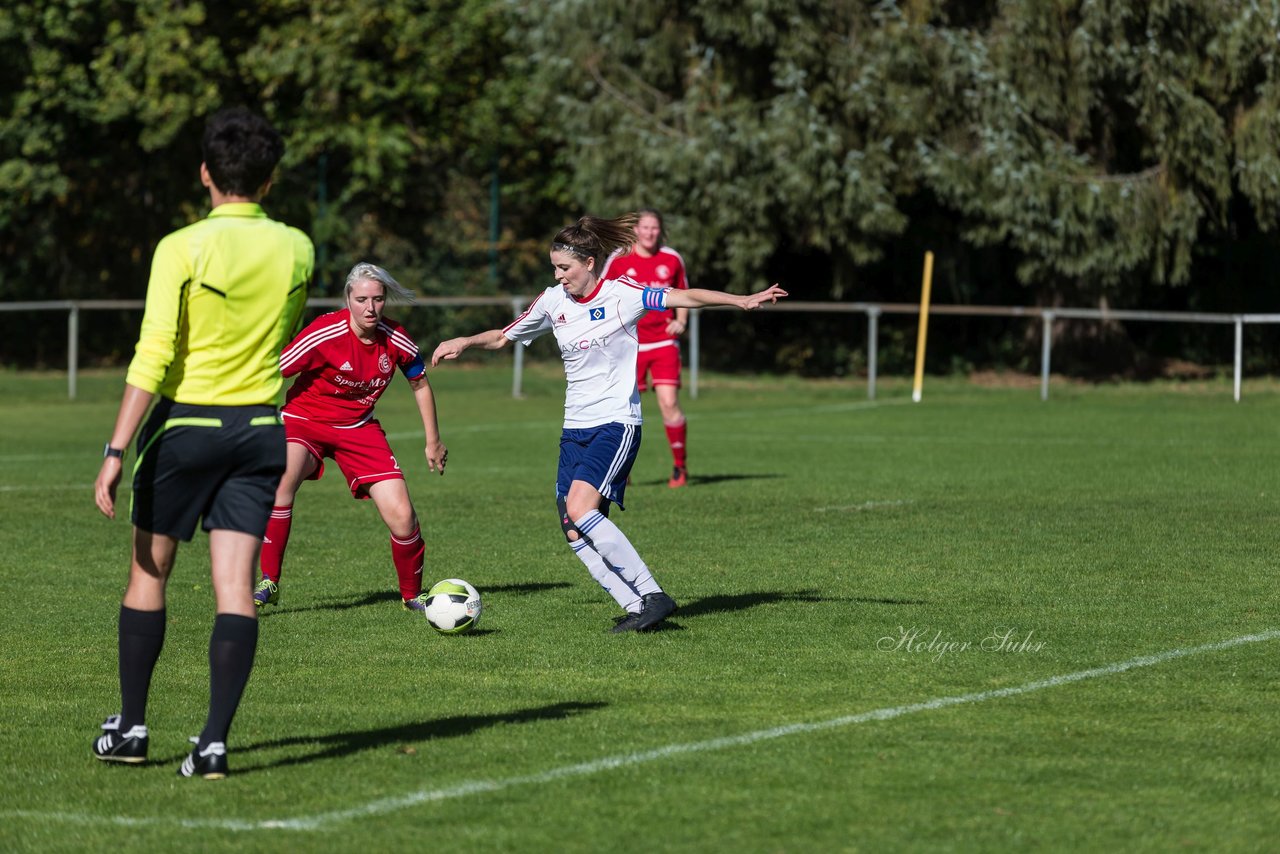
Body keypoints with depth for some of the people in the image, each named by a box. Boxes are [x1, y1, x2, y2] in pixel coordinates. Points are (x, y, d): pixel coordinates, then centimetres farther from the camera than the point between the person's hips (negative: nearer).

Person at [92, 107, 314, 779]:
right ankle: (214, 741, -9)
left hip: (186, 423, -3)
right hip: (261, 427, 3)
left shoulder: (182, 248, -12)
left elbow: (153, 358, -17)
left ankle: (131, 726, 20)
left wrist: (115, 453, -17)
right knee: (235, 587, -1)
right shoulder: (297, 250, 2)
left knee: (148, 573, 13)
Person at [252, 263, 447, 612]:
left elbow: (420, 385, 9)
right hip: (305, 419, -3)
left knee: (402, 515, -9)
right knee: (284, 475, -36)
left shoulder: (395, 340, -10)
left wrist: (433, 441, 13)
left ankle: (413, 595, 17)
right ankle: (269, 582, -26)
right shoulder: (325, 333, -23)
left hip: (359, 427, 3)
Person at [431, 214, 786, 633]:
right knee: (574, 532, -5)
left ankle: (653, 595, -19)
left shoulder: (622, 293, -8)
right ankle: (636, 608, -1)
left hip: (616, 422, -6)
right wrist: (465, 342, 2)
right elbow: (502, 337, 19)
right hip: (575, 427, 6)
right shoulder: (552, 301, 7)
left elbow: (686, 297, -14)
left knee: (580, 509, -24)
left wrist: (742, 300, -26)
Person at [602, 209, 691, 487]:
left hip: (664, 343, 0)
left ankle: (680, 465, 4)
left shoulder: (672, 260, 4)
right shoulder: (619, 260, -1)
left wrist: (681, 321, 1)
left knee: (669, 404, -10)